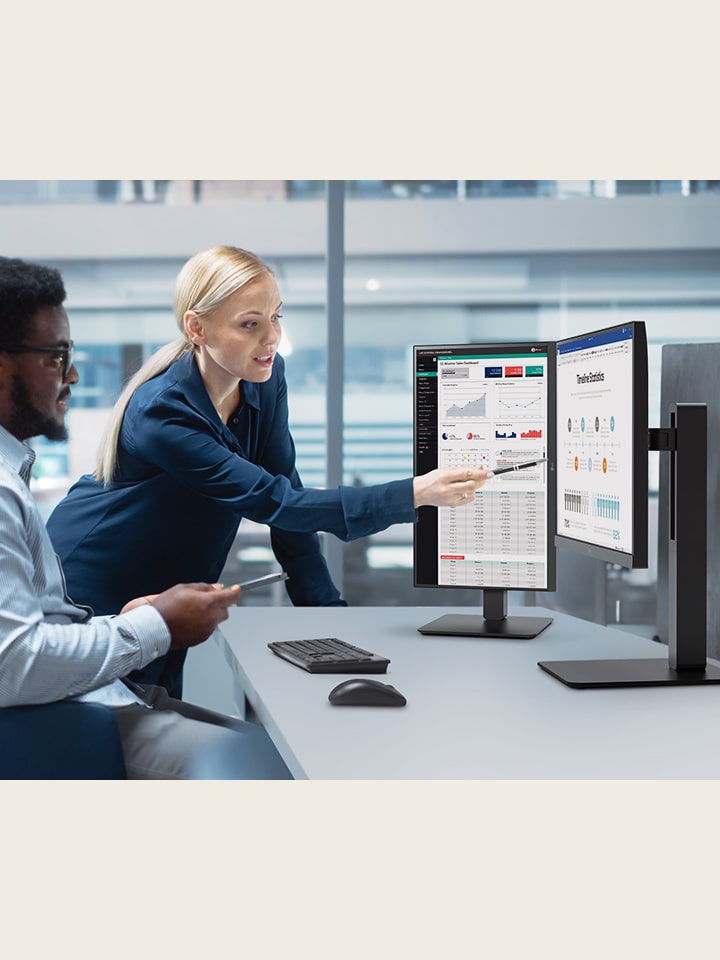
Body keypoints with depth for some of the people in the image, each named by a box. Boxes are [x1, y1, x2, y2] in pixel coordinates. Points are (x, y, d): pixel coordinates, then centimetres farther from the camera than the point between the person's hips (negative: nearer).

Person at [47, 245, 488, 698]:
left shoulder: (266, 380, -11)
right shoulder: (160, 412, -32)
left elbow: (287, 495, -7)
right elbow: (272, 502, -35)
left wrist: (328, 611, -14)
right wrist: (415, 494, -41)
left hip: (162, 590, 6)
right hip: (87, 589, -6)